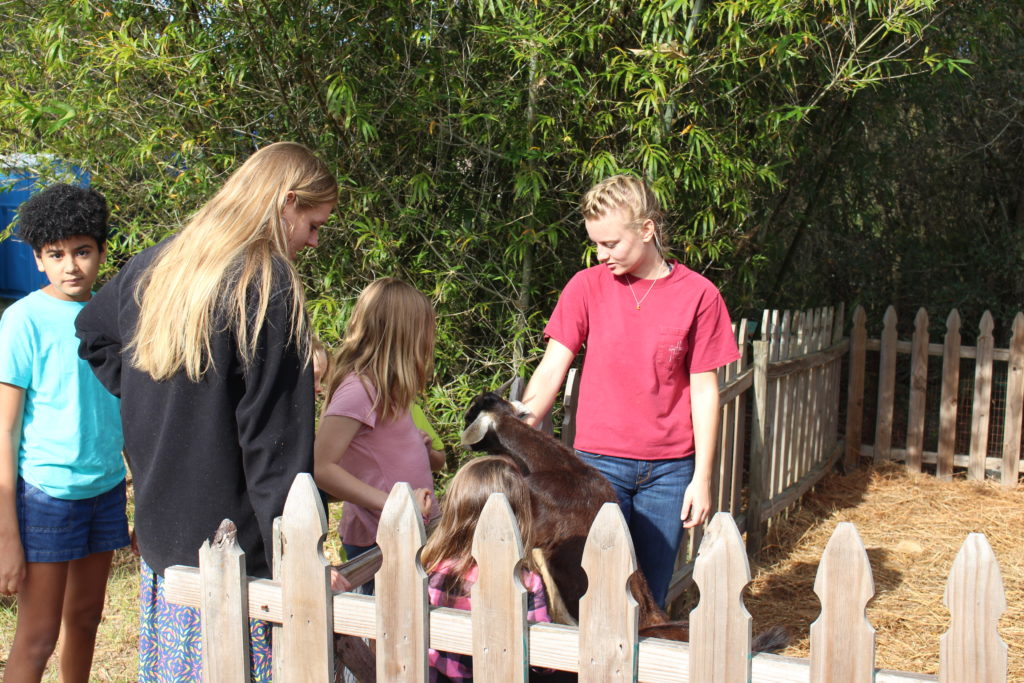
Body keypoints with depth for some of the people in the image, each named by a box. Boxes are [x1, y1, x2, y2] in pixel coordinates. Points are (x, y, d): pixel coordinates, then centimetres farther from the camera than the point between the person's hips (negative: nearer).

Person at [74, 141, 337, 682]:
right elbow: (274, 439, -19)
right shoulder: (268, 286, -16)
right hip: (232, 553, -8)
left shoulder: (154, 265, 8)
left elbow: (92, 332, 29)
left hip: (158, 536, 8)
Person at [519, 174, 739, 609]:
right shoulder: (586, 287, -1)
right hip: (599, 462, 0)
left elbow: (704, 391, 0)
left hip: (669, 470, 0)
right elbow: (550, 372, -3)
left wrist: (701, 479, -2)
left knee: (651, 597, 8)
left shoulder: (698, 295, -3)